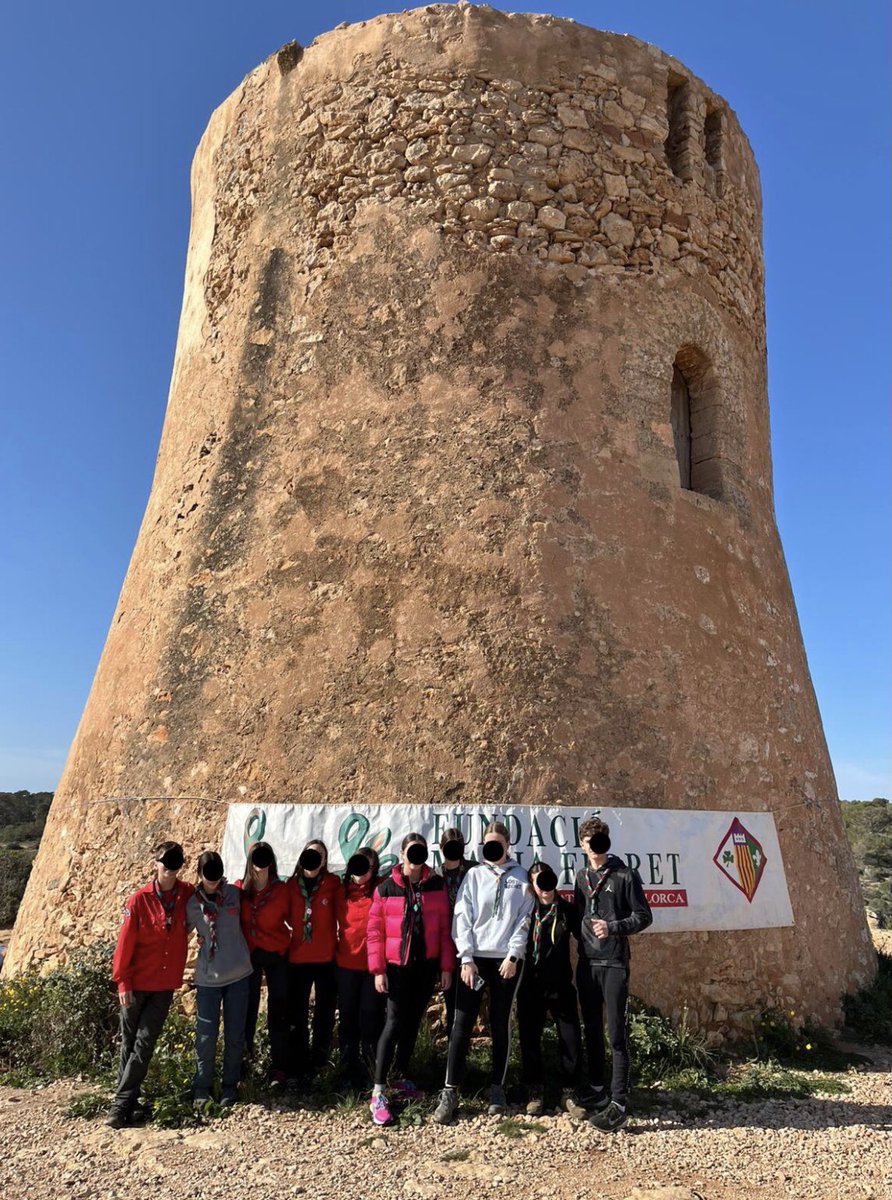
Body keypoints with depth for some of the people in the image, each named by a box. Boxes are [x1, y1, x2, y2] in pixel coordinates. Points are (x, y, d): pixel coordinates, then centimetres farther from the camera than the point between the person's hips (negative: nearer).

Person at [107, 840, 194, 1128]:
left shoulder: (187, 895, -4)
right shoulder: (139, 900, -11)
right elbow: (125, 942, -8)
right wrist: (122, 980, -8)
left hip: (165, 986, 2)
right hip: (136, 985, -2)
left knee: (144, 1044, 0)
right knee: (128, 1043, 9)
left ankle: (122, 1104, 9)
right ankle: (126, 1102, 20)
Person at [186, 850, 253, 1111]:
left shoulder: (234, 894, 1)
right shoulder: (192, 903, -2)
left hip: (238, 974, 1)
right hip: (207, 977, -1)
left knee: (235, 1034, 8)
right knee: (206, 1036, 1)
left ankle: (230, 1086, 24)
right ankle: (202, 1089, 19)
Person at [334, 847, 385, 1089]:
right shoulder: (342, 892, 5)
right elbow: (340, 923, 13)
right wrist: (337, 950, 6)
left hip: (374, 964, -3)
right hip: (347, 962, 4)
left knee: (371, 1017, 3)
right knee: (348, 1017, 13)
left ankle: (371, 1072, 17)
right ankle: (349, 1070, 26)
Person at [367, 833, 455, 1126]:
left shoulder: (437, 885, 1)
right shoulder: (386, 888, -4)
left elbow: (444, 928, 2)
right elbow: (374, 931, -3)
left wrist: (446, 966, 1)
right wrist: (378, 970, -7)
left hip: (427, 966, 3)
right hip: (397, 966, -2)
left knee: (413, 1023, 14)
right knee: (394, 1024, -5)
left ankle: (402, 1077, 32)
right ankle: (378, 1092, 3)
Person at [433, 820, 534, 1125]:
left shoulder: (520, 876, 5)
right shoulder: (473, 876, 5)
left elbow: (524, 919, 2)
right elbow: (462, 918, 1)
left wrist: (513, 956, -6)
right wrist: (467, 958, -7)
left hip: (507, 959, 0)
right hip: (474, 957, 0)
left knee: (500, 1025, 7)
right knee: (462, 1025, -2)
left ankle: (497, 1090, 19)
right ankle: (450, 1092, 5)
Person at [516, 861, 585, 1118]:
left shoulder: (566, 910, 3)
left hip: (561, 986, 1)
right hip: (531, 987, -1)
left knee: (571, 1040, 2)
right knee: (530, 1039, 7)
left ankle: (568, 1093, 18)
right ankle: (536, 1093, 23)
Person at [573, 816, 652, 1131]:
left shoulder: (625, 876, -5)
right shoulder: (581, 877, 10)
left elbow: (643, 916, -6)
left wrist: (613, 928, -17)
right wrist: (581, 938, 5)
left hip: (614, 963, -5)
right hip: (586, 963, 5)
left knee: (616, 1032, -4)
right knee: (592, 1031, 13)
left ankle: (618, 1103, 2)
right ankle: (597, 1091, 24)